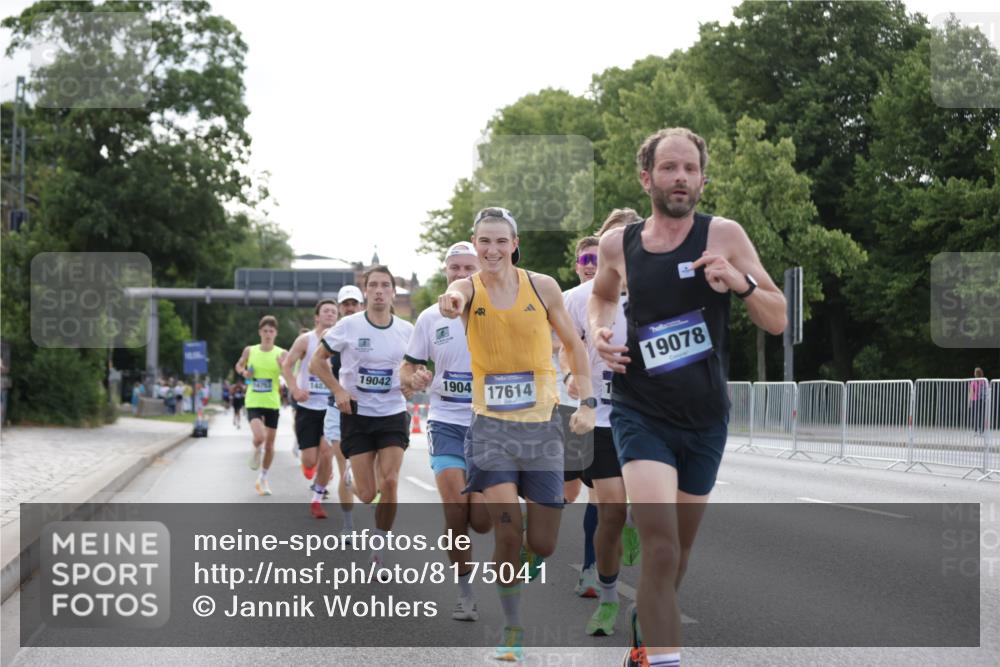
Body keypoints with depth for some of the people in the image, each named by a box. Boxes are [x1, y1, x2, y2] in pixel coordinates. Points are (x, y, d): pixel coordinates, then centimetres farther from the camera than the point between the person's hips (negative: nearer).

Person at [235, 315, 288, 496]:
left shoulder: (281, 354, -4)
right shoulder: (250, 351, 1)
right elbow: (239, 366, 18)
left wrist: (283, 366, -30)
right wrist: (244, 372, -3)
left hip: (272, 403, 1)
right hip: (253, 402, -1)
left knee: (270, 444, 7)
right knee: (260, 437, -23)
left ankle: (263, 479, 26)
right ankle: (257, 451, 14)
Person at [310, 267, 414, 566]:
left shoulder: (406, 330, 1)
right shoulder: (349, 325, -6)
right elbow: (317, 362, 2)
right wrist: (339, 390, -11)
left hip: (393, 415, 2)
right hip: (357, 415, -2)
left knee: (389, 482, -13)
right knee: (367, 494, -5)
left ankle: (379, 547, 4)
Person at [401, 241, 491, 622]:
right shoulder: (430, 318, 5)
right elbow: (407, 370, 9)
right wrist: (414, 379, -14)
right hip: (446, 423, 1)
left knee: (481, 522, -8)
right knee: (456, 510, -11)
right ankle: (464, 590, 5)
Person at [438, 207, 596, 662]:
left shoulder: (542, 286, 0)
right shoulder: (469, 287, -4)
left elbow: (573, 343, 11)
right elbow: (455, 297, -29)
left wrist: (586, 403, 3)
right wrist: (451, 302, -54)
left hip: (542, 424, 1)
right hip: (491, 424, -1)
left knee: (542, 544, 2)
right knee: (508, 531, -14)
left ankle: (520, 575, 38)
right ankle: (513, 629, 4)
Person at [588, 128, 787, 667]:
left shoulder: (724, 236, -6)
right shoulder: (618, 244, -2)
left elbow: (777, 321, -4)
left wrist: (741, 283, -23)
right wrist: (599, 332, 0)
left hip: (706, 419, 2)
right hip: (642, 413, -2)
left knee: (678, 549, 17)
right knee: (661, 546, -21)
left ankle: (647, 621, 45)